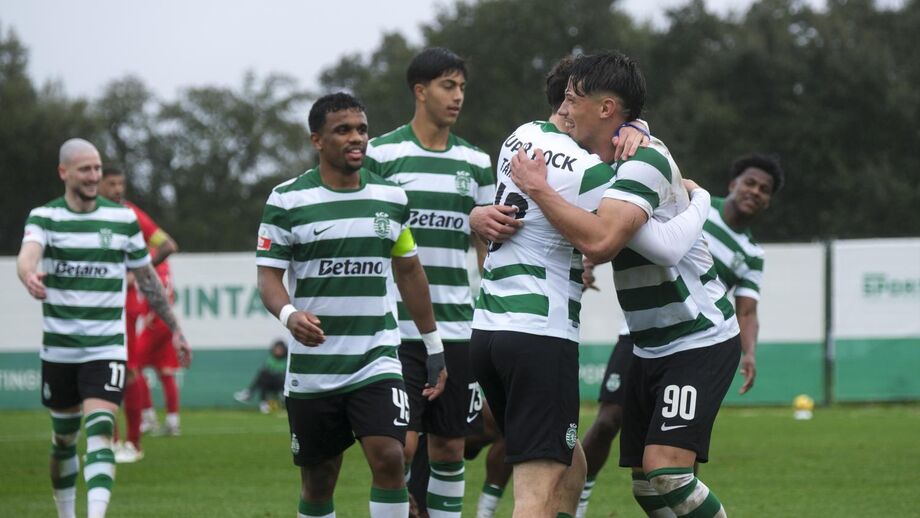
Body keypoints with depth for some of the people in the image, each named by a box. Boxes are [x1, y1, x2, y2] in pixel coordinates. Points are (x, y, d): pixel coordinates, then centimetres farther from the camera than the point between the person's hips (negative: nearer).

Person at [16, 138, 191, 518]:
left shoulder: (123, 219, 3)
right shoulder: (44, 217, -1)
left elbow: (147, 279, 14)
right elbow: (28, 254, -23)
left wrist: (175, 329, 17)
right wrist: (29, 277, -48)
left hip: (106, 348, -1)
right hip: (59, 349, 1)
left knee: (100, 432, -18)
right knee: (63, 440, 12)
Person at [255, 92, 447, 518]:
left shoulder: (391, 198, 7)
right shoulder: (287, 201, -3)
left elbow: (409, 272, 17)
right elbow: (268, 276, -6)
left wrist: (434, 347, 18)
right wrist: (289, 315, -28)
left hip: (376, 360, 1)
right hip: (311, 368, -1)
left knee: (389, 459, -18)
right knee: (318, 480, 6)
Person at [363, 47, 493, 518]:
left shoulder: (476, 163, 11)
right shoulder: (381, 155, -2)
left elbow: (487, 247, 16)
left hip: (456, 326, 4)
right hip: (396, 327, -4)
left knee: (449, 447, 6)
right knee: (401, 444, -11)